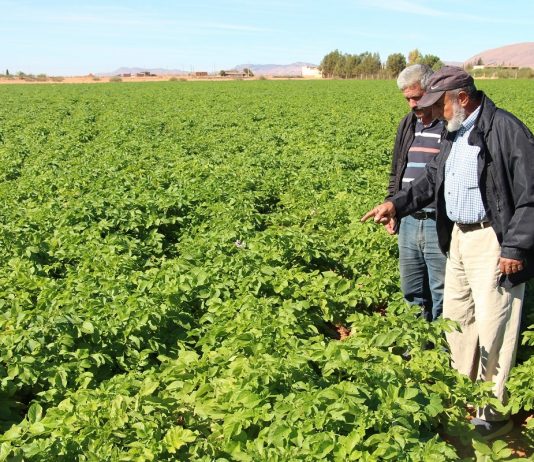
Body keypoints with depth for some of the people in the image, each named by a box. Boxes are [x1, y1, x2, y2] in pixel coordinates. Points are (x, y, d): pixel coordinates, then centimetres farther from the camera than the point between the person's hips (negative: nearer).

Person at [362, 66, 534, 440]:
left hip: (493, 241, -9)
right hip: (458, 237, 9)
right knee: (456, 317, 18)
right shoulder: (456, 134, 13)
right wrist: (397, 204, 4)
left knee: (492, 328, -3)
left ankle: (492, 415, 11)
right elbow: (433, 179, 17)